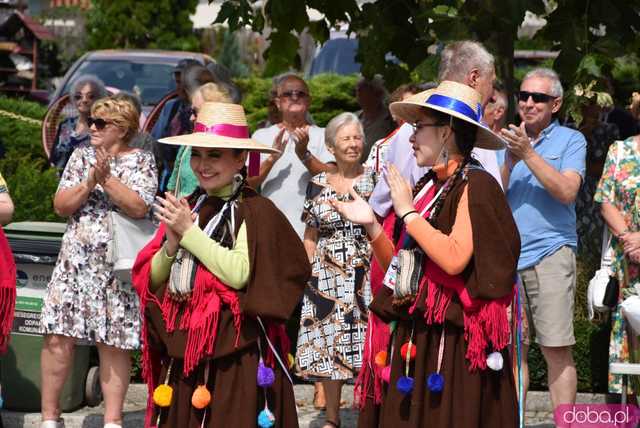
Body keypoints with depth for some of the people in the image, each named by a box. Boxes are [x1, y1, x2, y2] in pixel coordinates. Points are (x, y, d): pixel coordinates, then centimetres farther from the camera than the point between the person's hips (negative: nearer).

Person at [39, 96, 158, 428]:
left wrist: (107, 178, -15)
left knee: (114, 344, 0)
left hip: (117, 265, -3)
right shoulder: (81, 157, 12)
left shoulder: (141, 161, 2)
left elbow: (139, 207, -13)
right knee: (57, 339, -3)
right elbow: (61, 205, 4)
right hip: (75, 260, 3)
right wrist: (91, 181, -10)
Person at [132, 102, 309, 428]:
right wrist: (172, 244, -9)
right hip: (181, 349, 5)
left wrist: (190, 233, -13)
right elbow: (153, 280, 11)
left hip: (234, 355, -5)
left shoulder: (255, 212, -8)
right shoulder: (184, 208, 10)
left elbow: (239, 274, -20)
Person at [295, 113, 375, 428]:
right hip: (326, 278, 2)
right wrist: (306, 273, 6)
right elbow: (310, 236, 14)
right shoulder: (317, 185, 9)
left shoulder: (374, 180, 1)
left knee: (367, 346, -4)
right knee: (327, 347, 5)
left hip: (366, 275, -2)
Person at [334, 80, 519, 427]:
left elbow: (454, 259, -23)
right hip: (411, 337, 7)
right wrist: (372, 226, 3)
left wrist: (407, 212, -14)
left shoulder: (475, 184, -9)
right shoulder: (425, 187, 14)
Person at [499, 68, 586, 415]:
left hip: (550, 253, -4)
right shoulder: (508, 141, 16)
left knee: (556, 349, -7)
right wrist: (510, 162, -7)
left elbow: (567, 192, -10)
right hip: (507, 256, 4)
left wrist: (528, 154, -13)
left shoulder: (570, 140, 5)